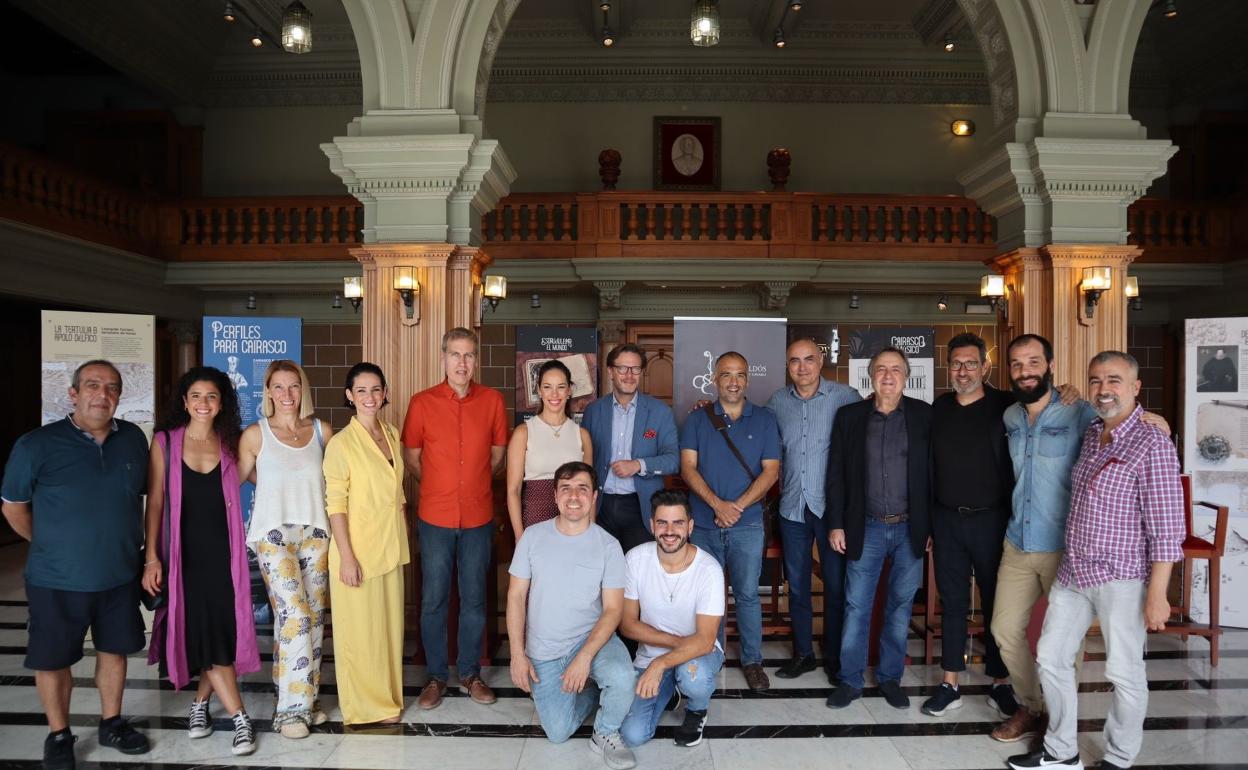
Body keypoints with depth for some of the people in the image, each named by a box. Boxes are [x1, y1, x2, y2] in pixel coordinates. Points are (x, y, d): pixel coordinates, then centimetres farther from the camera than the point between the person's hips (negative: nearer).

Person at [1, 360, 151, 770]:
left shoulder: (134, 438, -2)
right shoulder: (37, 445, -13)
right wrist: (53, 546, 5)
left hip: (120, 575, 3)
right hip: (57, 581, -3)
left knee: (114, 651, 16)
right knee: (53, 660, 10)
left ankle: (111, 724, 35)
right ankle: (58, 736, 30)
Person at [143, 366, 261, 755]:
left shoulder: (230, 444, 6)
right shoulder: (166, 441, -1)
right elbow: (154, 502, -2)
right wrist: (152, 557, -6)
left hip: (223, 551, 2)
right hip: (184, 552, -2)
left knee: (223, 629, 4)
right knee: (200, 632, -3)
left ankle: (200, 704, 27)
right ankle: (240, 719, 4)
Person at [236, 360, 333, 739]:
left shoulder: (322, 431, 3)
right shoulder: (256, 434, -4)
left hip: (314, 532, 4)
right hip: (273, 533, -3)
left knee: (315, 616, 6)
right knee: (294, 615, -11)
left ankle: (306, 698, 19)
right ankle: (291, 707, 0)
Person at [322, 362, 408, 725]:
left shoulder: (392, 434, 6)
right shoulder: (341, 443, -13)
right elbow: (335, 504, -14)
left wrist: (400, 541, 14)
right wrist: (346, 556, -17)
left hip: (390, 546, 6)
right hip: (358, 549, -6)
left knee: (389, 623, 15)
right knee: (359, 629, 6)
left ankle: (387, 697, 31)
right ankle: (366, 706, 22)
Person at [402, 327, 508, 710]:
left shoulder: (492, 400, -1)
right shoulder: (422, 402, -4)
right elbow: (411, 457, 7)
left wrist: (473, 484, 10)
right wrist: (440, 488, 9)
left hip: (478, 516, 1)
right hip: (435, 518, -1)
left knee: (474, 599, 11)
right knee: (433, 599, 7)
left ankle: (471, 673, 27)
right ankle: (436, 676, 23)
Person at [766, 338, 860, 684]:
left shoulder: (844, 396, -6)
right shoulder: (778, 401, 6)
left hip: (831, 505, -3)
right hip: (792, 507, 4)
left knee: (836, 586, 6)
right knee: (797, 585, 13)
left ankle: (836, 658, 22)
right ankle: (802, 654, 28)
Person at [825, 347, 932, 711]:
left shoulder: (923, 415, 0)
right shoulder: (850, 416, 1)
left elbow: (934, 471, 0)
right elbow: (836, 474, 3)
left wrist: (933, 525, -2)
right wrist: (836, 524, 0)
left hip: (910, 528, 0)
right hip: (866, 528, 0)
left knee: (900, 606, 11)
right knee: (856, 606, 4)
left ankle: (890, 677, 27)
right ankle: (850, 680, 18)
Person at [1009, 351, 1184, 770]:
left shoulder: (1152, 444, -14)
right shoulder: (1091, 433, 7)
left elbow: (1166, 528, -16)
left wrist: (1157, 593, -17)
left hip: (1121, 579, -8)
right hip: (1072, 572, 8)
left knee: (1124, 673, 6)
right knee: (1051, 658, 13)